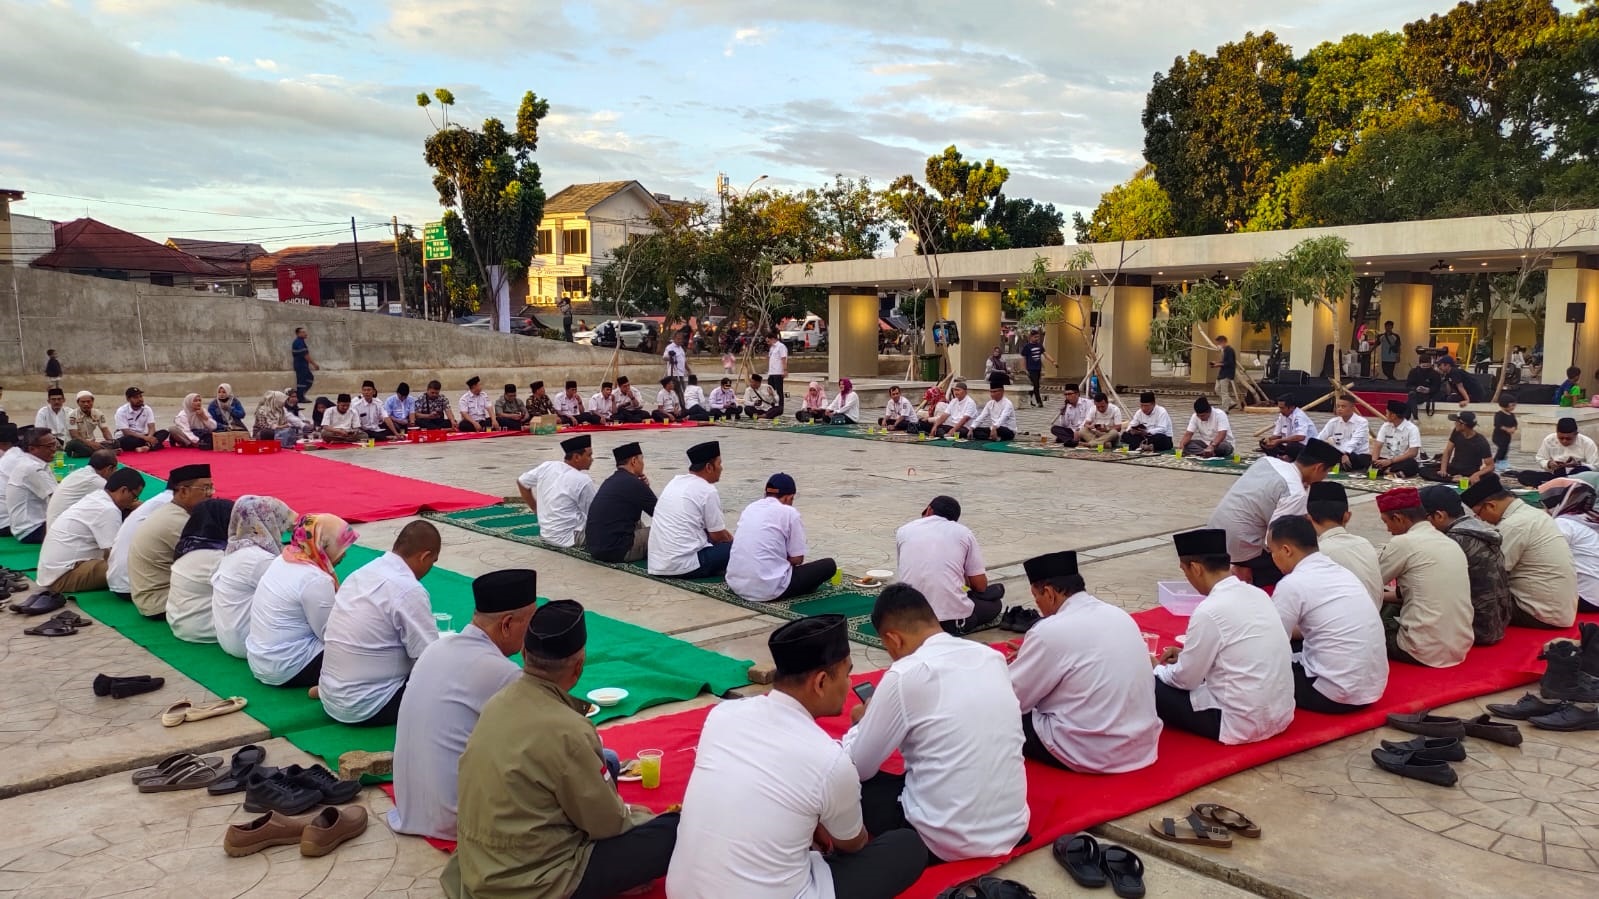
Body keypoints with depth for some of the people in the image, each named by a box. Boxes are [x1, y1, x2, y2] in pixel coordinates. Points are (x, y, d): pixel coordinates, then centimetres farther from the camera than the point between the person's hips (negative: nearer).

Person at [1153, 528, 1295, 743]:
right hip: (1280, 714, 8)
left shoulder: (1209, 611, -19)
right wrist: (1187, 655, 18)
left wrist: (1155, 669, 10)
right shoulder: (1257, 594, 4)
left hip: (1243, 724, -8)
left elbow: (1186, 678, -9)